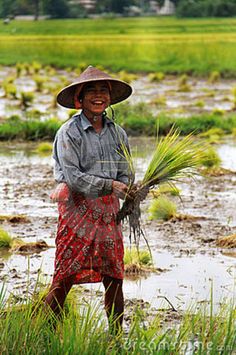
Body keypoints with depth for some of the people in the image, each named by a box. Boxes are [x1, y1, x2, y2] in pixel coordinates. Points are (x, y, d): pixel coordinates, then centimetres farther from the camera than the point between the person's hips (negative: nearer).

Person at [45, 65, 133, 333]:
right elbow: (73, 177, -14)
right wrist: (110, 185, -15)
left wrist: (127, 195, -9)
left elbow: (125, 175, 11)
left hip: (108, 209, 5)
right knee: (65, 278, -6)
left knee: (114, 278, 7)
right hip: (77, 208, -5)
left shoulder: (117, 133, 10)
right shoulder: (68, 133, -6)